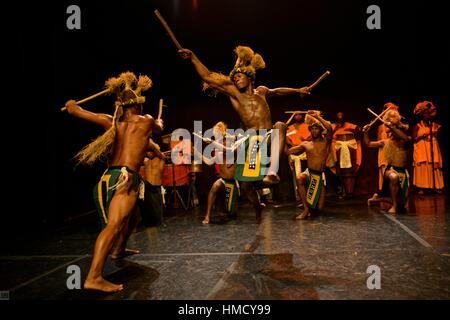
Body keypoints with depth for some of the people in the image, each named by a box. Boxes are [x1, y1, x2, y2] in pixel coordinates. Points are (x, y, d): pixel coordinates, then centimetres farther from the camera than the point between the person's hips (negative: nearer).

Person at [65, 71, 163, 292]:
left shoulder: (110, 121, 15)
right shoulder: (145, 121, 4)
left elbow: (73, 110, 23)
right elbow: (159, 129, 29)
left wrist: (71, 105, 46)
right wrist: (157, 121, 52)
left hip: (108, 177, 8)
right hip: (125, 178, -8)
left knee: (130, 216, 30)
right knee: (114, 225, -20)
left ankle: (119, 250, 51)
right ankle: (94, 278, -31)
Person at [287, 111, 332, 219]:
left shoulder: (325, 142, 5)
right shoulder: (305, 144, 11)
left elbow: (329, 128, -15)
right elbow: (288, 151, 9)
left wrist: (317, 116, -12)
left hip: (320, 176, -1)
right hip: (308, 173, 1)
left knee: (319, 207, -4)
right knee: (299, 178, -38)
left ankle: (310, 206, 36)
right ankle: (306, 209, -25)